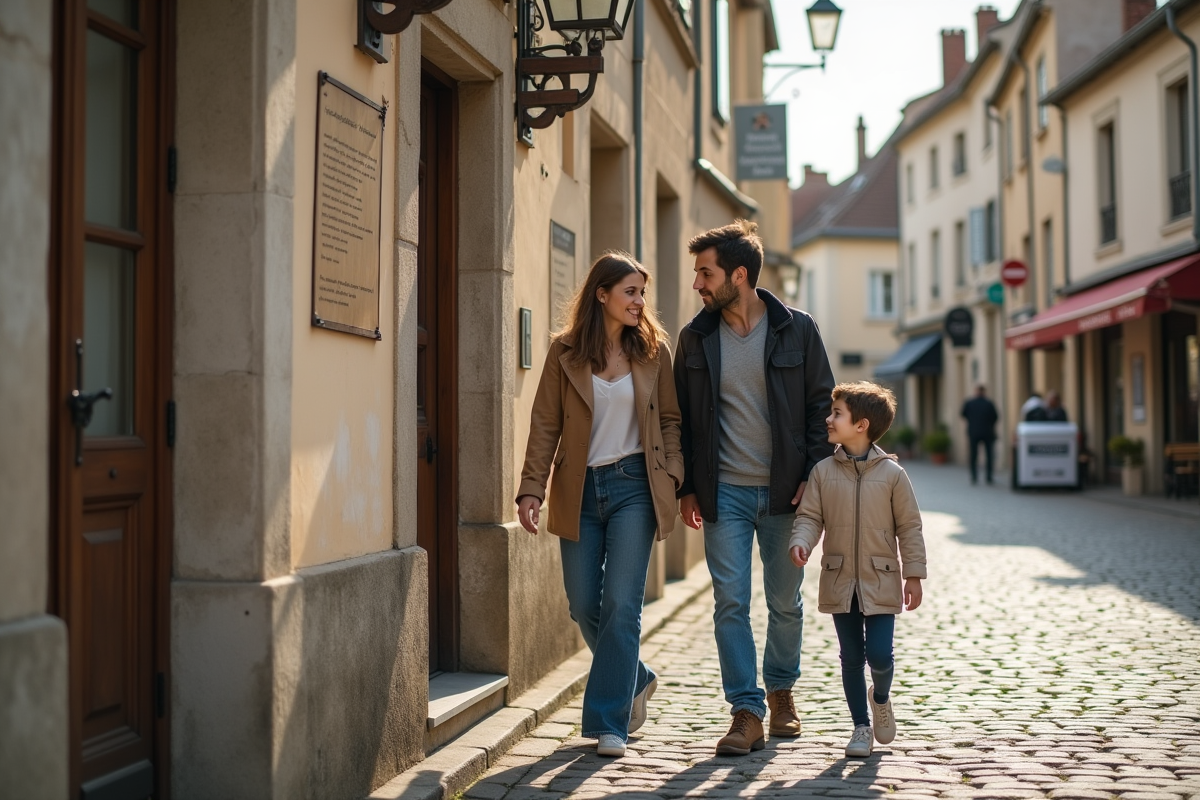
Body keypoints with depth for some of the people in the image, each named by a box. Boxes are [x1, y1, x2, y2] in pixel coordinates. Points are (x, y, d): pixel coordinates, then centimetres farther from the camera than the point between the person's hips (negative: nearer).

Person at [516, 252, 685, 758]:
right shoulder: (565, 352, 0)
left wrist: (673, 477, -7)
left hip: (633, 486, -1)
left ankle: (610, 723, 1)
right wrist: (532, 488, -9)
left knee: (621, 605, -6)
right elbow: (545, 425, -1)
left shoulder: (652, 350, 3)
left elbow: (669, 419, 6)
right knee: (583, 605, 6)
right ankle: (635, 679, 33)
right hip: (580, 489, 1)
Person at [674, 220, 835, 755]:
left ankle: (781, 690, 32)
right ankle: (747, 712, 3)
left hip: (784, 490, -1)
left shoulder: (796, 330, -3)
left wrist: (814, 474, -7)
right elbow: (682, 415, 8)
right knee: (731, 602, -3)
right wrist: (687, 486, 3)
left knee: (785, 601, 11)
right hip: (724, 491, 1)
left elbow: (821, 404, 2)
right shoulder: (696, 338, 2)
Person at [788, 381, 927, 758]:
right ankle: (862, 726, 21)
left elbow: (909, 526, 0)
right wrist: (800, 542, -20)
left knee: (879, 656, -8)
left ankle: (880, 697, 25)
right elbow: (809, 516, 1)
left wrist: (913, 575, -2)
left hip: (880, 581, -2)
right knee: (851, 659, 7)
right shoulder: (823, 472, 0)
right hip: (840, 582, 2)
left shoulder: (891, 473, -4)